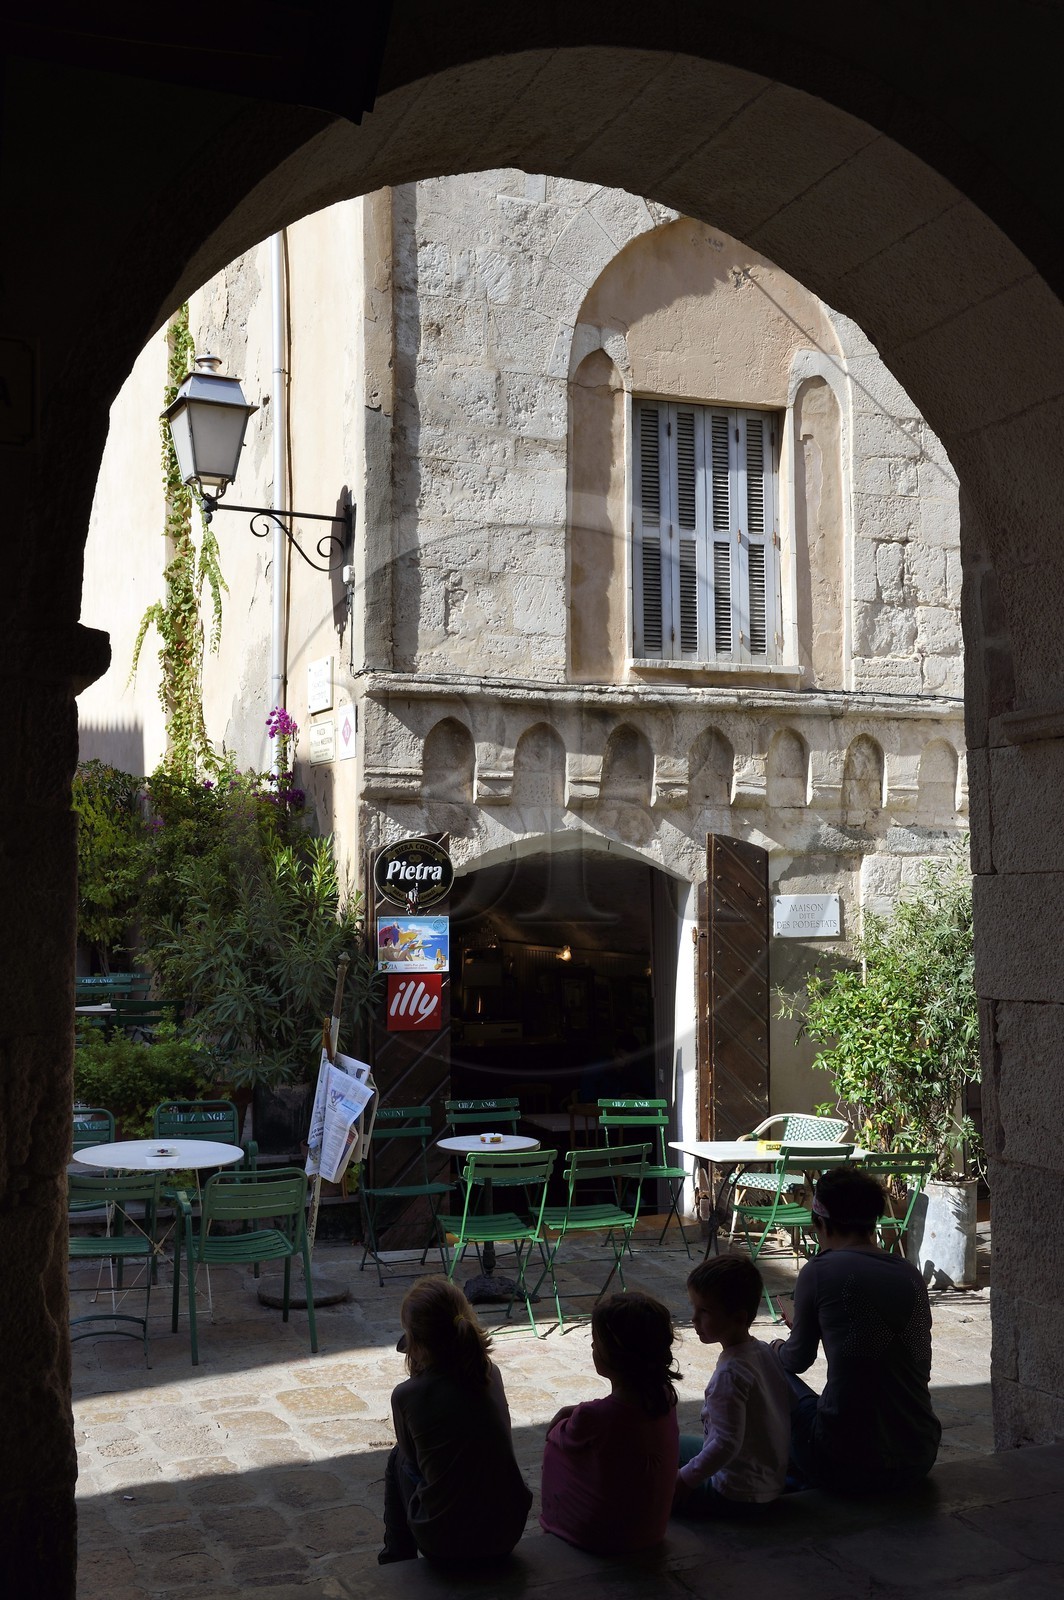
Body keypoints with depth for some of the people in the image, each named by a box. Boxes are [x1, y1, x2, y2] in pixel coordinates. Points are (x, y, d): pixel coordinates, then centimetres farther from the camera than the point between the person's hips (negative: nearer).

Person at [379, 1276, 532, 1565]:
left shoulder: (406, 1395, -15)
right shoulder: (491, 1374, -4)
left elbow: (411, 1454, 6)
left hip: (443, 1543, -3)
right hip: (508, 1533, 3)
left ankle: (397, 1558, 37)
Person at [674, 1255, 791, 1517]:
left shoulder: (730, 1373, -26)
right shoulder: (765, 1352, 0)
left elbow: (726, 1443, -27)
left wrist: (686, 1479, -19)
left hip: (737, 1498, -9)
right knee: (679, 1444, 26)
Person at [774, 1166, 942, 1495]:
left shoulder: (820, 1271, -10)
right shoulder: (912, 1275, 5)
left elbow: (799, 1359, 6)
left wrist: (779, 1349, 31)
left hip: (847, 1467, -5)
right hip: (919, 1464, 5)